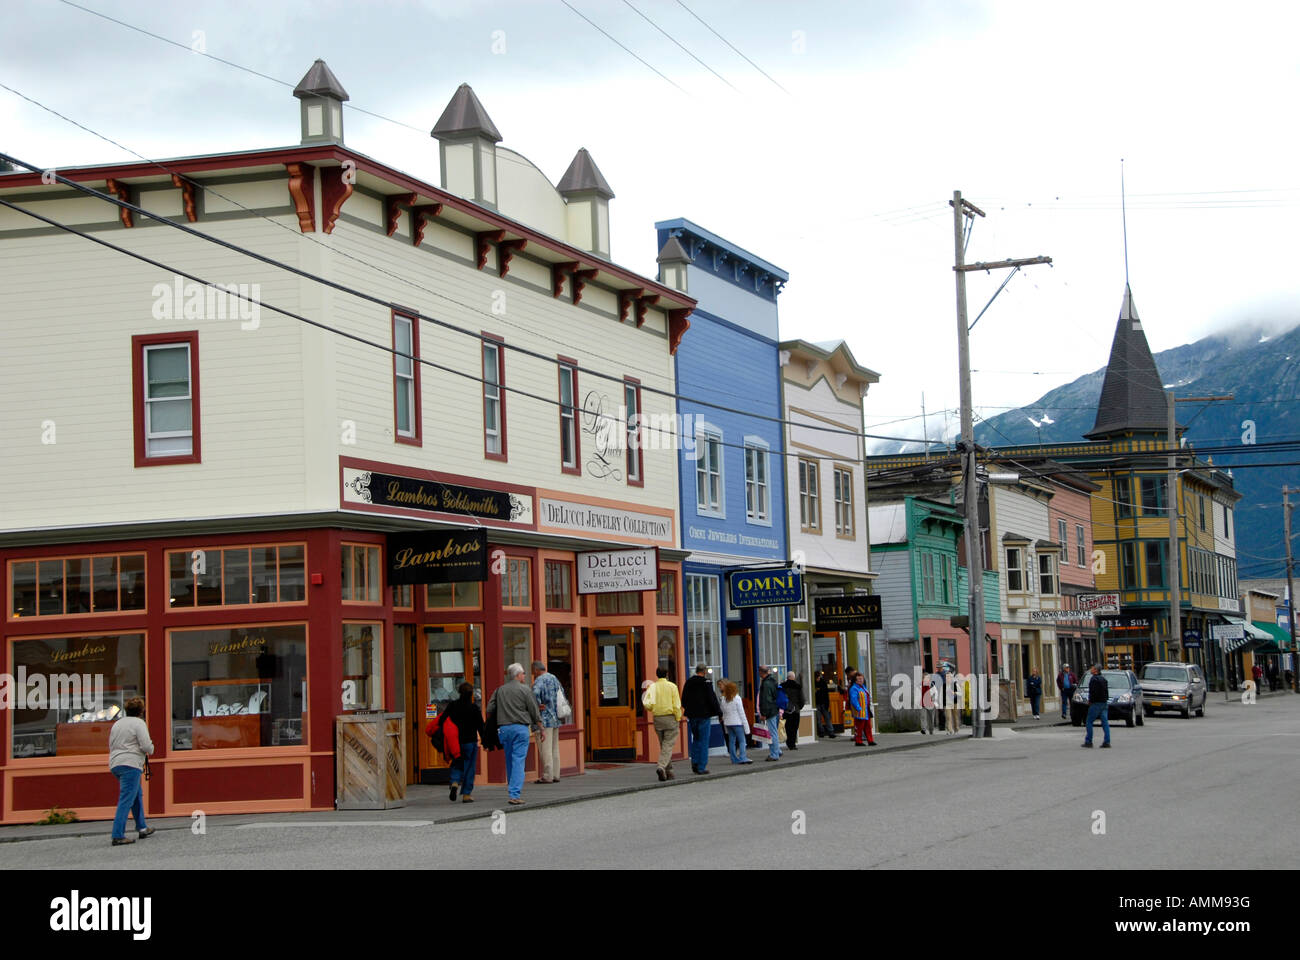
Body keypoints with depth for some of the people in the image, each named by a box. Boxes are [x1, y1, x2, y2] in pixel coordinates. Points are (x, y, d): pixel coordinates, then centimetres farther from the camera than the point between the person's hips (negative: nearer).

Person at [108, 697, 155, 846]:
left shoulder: (117, 724, 18)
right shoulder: (139, 723, -6)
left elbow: (111, 746, 23)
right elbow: (146, 745, -13)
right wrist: (150, 750, 7)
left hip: (115, 764, 9)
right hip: (130, 764, -9)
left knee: (137, 795, 23)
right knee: (126, 800, -11)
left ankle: (142, 828, 28)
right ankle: (118, 836, -17)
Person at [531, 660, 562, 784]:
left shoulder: (539, 681, -13)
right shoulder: (555, 678, 14)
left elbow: (535, 693, -32)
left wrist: (538, 705, -15)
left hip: (545, 719, -8)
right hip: (556, 719, 8)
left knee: (545, 748, -6)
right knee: (554, 748, 12)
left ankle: (547, 776, -7)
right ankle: (555, 775, 13)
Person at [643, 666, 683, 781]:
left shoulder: (652, 687, 1)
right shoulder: (672, 686, -5)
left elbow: (647, 704, -10)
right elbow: (677, 705, -9)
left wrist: (651, 709, 12)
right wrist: (678, 718, 0)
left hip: (657, 719, 3)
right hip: (670, 718, -3)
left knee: (663, 745, 13)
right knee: (668, 745, -5)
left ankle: (668, 772, 15)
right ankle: (661, 767, -24)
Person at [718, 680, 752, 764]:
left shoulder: (724, 699, 4)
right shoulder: (737, 699, -8)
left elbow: (724, 713, 9)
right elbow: (742, 713, -7)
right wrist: (746, 726, -3)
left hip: (728, 723, 5)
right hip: (737, 722, -5)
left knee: (731, 741, 7)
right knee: (742, 740, -4)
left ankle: (734, 758, 7)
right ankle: (743, 757, -14)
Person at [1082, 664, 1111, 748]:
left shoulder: (1094, 679, -13)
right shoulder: (1103, 679, 14)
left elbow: (1093, 691, -19)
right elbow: (1106, 691, 16)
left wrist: (1090, 701, -7)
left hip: (1096, 703, -8)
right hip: (1105, 703, 8)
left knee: (1089, 722, 1)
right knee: (1105, 722, 4)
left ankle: (1088, 741, 0)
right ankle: (1107, 741, 0)